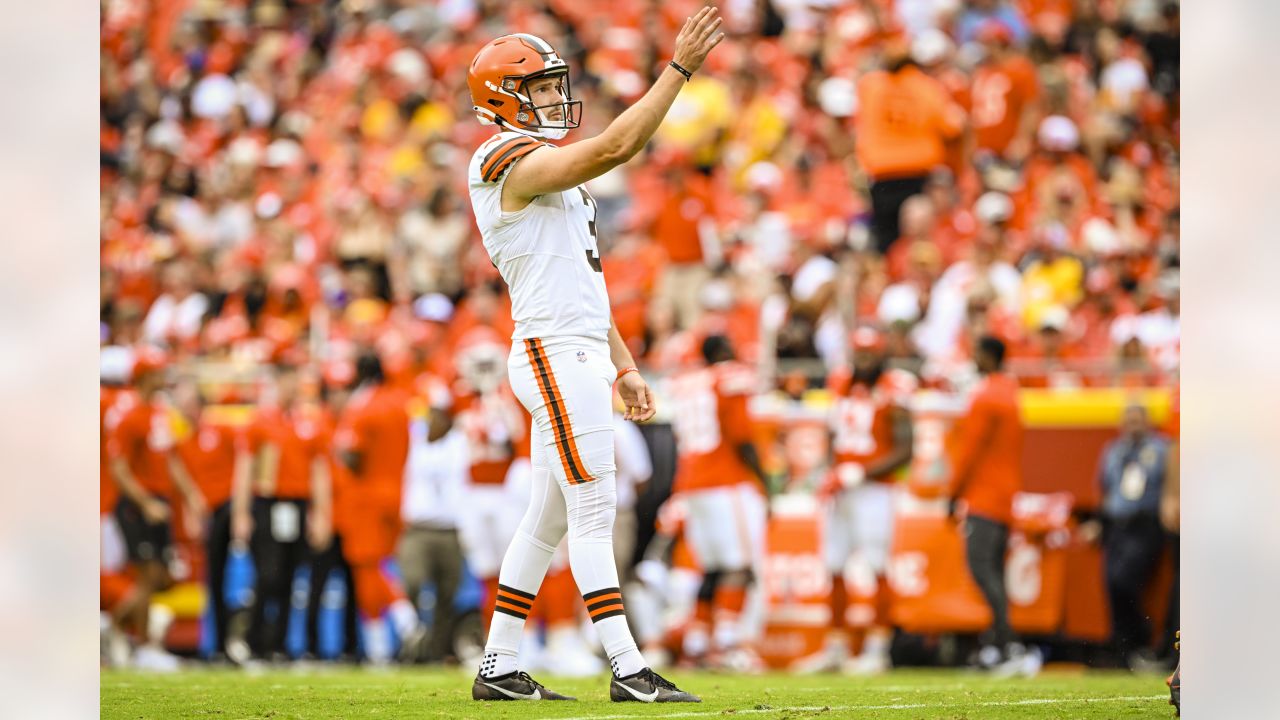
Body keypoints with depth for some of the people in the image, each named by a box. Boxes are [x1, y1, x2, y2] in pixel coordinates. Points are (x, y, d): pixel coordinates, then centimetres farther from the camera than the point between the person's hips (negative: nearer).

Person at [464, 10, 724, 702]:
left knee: (547, 518, 11)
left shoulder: (545, 174, 21)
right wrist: (678, 69, -21)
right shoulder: (515, 163, -10)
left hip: (581, 355, 10)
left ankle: (498, 669, 15)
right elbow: (615, 146, -24)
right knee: (592, 511, -10)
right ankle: (628, 670, -12)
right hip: (558, 357, -10)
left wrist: (623, 367, 20)